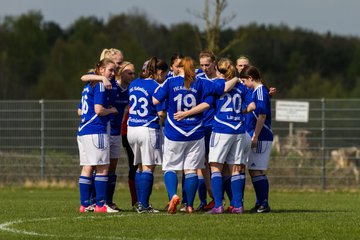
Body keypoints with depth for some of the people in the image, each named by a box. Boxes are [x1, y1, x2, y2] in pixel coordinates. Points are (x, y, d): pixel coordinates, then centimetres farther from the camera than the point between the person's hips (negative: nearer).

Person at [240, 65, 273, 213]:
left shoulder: (260, 91, -13)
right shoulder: (255, 91, 17)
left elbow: (262, 116, -19)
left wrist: (255, 137, -20)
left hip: (261, 138, -10)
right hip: (256, 138, 10)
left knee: (257, 171, -9)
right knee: (254, 171, 12)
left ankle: (264, 204, -8)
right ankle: (260, 203, 17)